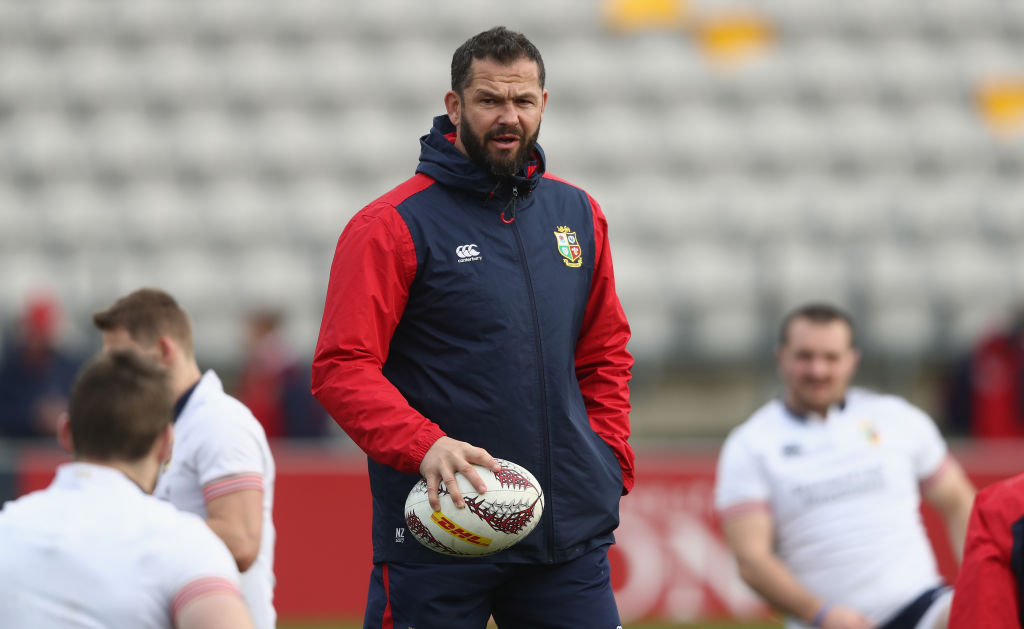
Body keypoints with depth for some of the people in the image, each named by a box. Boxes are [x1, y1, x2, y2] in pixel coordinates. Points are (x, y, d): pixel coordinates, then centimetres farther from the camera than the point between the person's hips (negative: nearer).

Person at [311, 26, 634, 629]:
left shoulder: (579, 216, 13)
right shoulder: (394, 226, -5)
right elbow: (342, 367, -12)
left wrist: (610, 459, 8)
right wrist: (425, 446, -26)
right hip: (436, 529, -5)